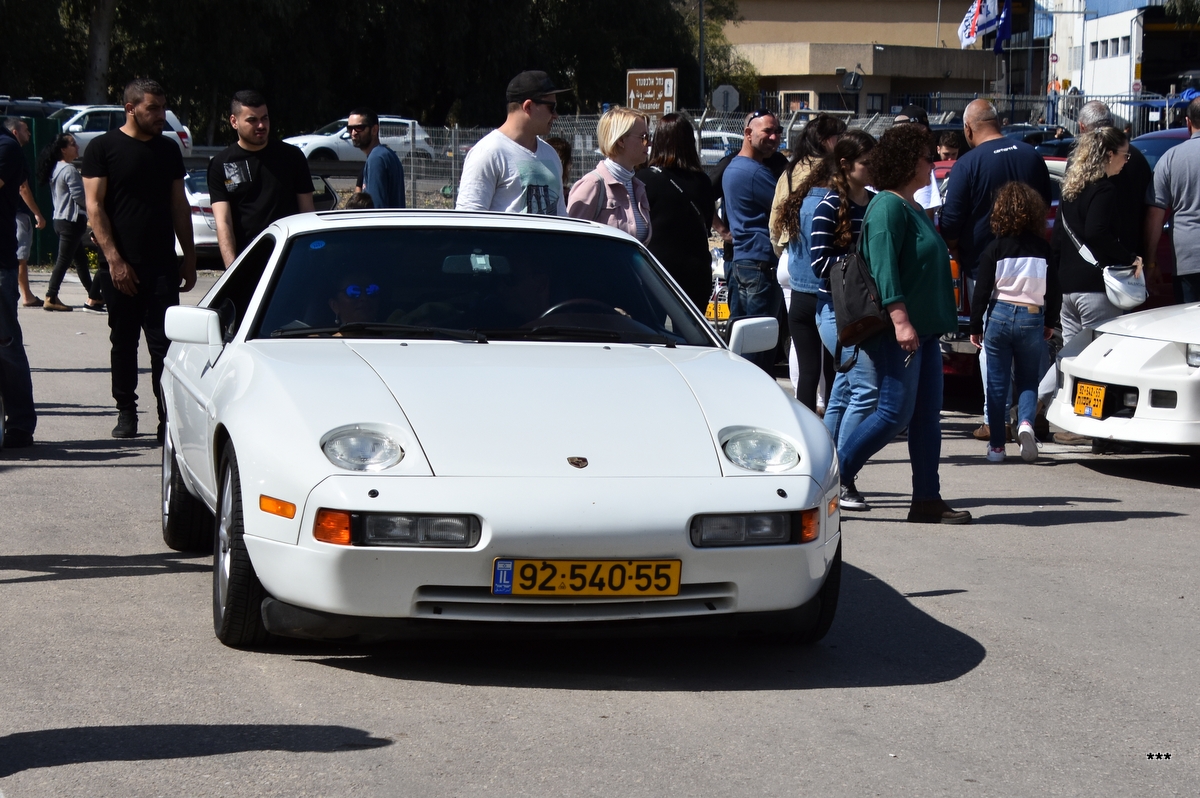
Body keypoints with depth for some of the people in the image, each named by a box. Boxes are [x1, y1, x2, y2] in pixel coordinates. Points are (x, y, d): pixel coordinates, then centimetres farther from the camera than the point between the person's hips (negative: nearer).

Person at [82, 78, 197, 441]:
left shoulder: (168, 150, 13)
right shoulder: (103, 148, 0)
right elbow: (94, 207, -5)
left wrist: (189, 257, 11)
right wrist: (114, 259, -12)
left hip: (162, 266, 2)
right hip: (123, 267, -2)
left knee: (164, 343, -4)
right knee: (124, 342, 6)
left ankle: (168, 417, -4)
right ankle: (126, 413, 16)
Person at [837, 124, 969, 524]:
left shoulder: (913, 208, 18)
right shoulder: (887, 207, -12)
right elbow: (884, 267, -21)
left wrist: (938, 322, 24)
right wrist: (900, 319, -27)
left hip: (923, 329, 10)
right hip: (897, 330, -10)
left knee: (927, 415, 7)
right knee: (895, 412, -10)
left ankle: (928, 501, 8)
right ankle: (830, 479, -2)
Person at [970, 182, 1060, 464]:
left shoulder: (994, 249, -4)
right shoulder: (1043, 250, 2)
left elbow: (982, 290, -4)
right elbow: (1054, 291, 6)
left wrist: (975, 326, 3)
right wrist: (1050, 323, 19)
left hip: (1000, 315, -1)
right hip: (1032, 319, 1)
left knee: (997, 383, 5)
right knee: (1028, 380, 11)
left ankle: (996, 445, 5)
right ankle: (1026, 422, -18)